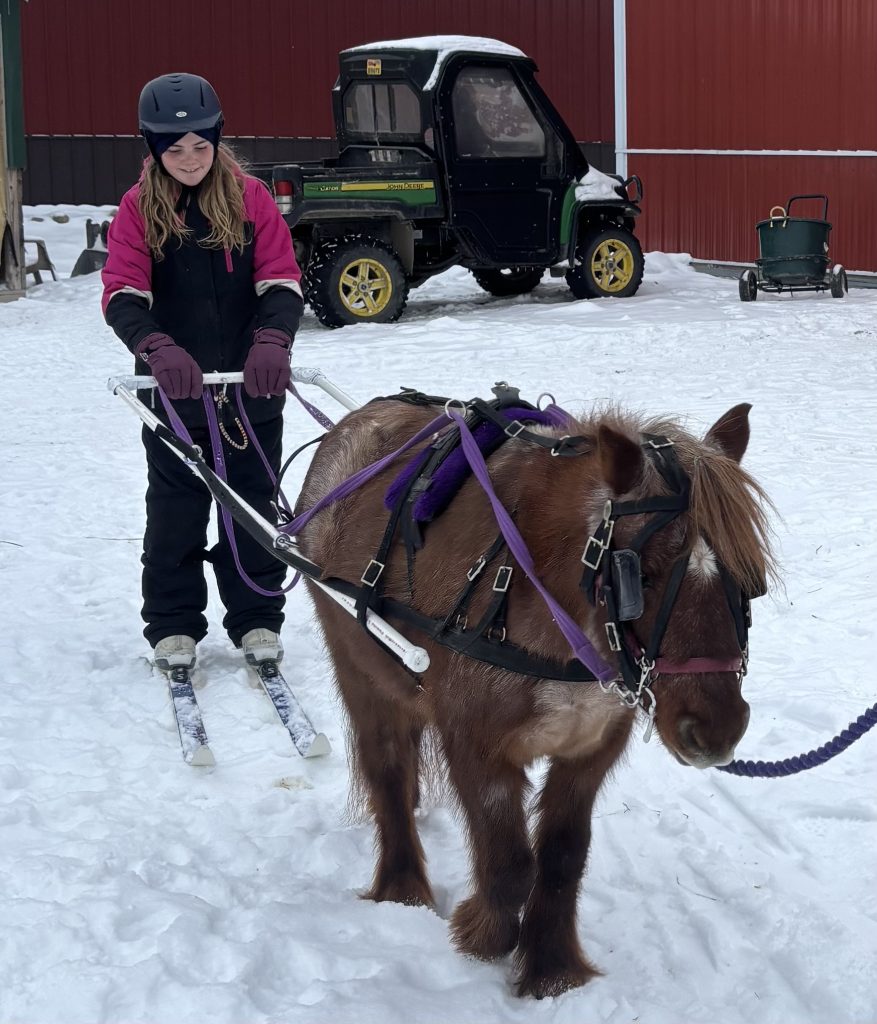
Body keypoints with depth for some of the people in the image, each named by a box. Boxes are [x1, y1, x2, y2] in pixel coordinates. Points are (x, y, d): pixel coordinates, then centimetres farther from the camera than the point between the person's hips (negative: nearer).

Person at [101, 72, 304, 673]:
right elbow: (123, 297, -12)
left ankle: (257, 619, 22)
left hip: (251, 387, 1)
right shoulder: (138, 209, -2)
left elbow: (282, 283, -6)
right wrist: (157, 349, -31)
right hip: (172, 391, 0)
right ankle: (173, 625, 19)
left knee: (255, 504, 9)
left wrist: (272, 341, -26)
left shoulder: (250, 198, -1)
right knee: (176, 510, 7)